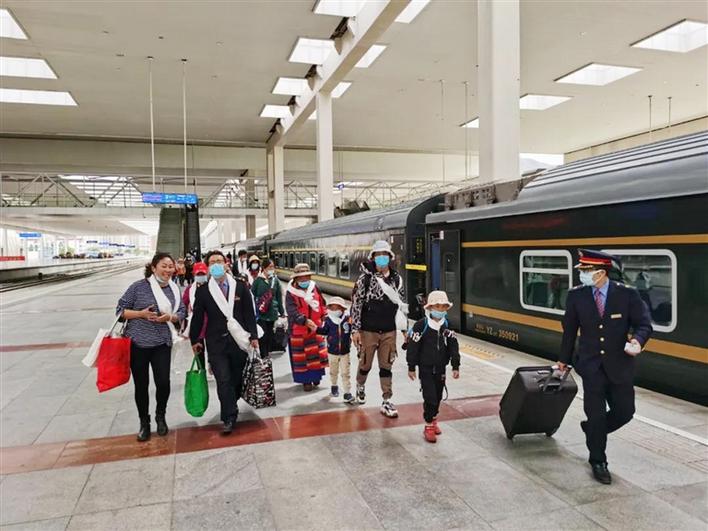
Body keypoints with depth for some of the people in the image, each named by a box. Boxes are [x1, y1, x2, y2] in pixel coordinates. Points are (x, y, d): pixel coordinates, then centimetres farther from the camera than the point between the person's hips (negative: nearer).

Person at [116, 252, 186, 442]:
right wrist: (141, 314, -18)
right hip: (137, 343, -2)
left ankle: (160, 416, 26)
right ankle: (144, 423, 27)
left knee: (163, 383, -2)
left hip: (162, 343, 2)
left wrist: (169, 317, -12)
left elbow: (181, 312, 9)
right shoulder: (138, 287, -9)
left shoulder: (174, 289, 3)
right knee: (141, 385, 7)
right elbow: (120, 310, -4)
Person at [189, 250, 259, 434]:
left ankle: (230, 408, 32)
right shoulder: (202, 290, 1)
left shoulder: (240, 286, 2)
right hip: (216, 343, -1)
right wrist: (194, 340, 8)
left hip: (238, 341, 1)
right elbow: (197, 317, 6)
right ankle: (229, 418, 2)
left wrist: (253, 336, 1)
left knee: (237, 378, 10)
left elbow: (249, 313, 4)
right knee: (223, 381, -5)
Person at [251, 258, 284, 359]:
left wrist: (281, 311, 11)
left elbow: (279, 297, 9)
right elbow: (252, 295, -1)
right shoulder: (258, 280, -4)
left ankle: (267, 353, 23)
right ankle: (263, 356, 0)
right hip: (260, 313, -3)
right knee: (263, 335, -7)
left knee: (269, 334, 10)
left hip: (272, 312, 3)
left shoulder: (275, 280, 5)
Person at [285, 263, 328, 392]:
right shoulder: (291, 293, -12)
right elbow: (292, 311, -22)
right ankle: (306, 380, 18)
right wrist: (305, 320, -33)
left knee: (317, 353, 12)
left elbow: (322, 304, 13)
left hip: (315, 329, 4)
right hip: (298, 331, -4)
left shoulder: (315, 288, 2)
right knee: (301, 356, 5)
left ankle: (315, 376, 31)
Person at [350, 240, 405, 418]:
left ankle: (387, 402, 16)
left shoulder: (397, 278, 4)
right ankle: (360, 386, 42)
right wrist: (355, 329, -10)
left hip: (389, 331, 3)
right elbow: (356, 304, -7)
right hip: (368, 330, -2)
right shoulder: (365, 278, -8)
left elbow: (401, 304, 12)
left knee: (386, 366, 7)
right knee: (365, 364, 11)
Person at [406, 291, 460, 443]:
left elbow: (453, 347, 4)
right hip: (425, 368, -4)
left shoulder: (447, 327, 0)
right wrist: (411, 367, -7)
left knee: (438, 396, 14)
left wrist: (455, 366, 1)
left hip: (440, 369, 5)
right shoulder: (421, 326, -14)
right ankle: (429, 426, 5)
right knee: (430, 397, -8)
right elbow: (412, 347, -10)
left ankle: (433, 419, 35)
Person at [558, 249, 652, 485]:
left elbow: (644, 324, -2)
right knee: (596, 414, 4)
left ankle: (592, 429, 37)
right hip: (591, 365, -1)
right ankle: (598, 462, 23)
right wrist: (564, 360, 16)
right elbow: (569, 330, 6)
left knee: (624, 411, 7)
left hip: (619, 366, 1)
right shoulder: (576, 295, -5)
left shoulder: (627, 294, -8)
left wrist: (637, 341, -26)